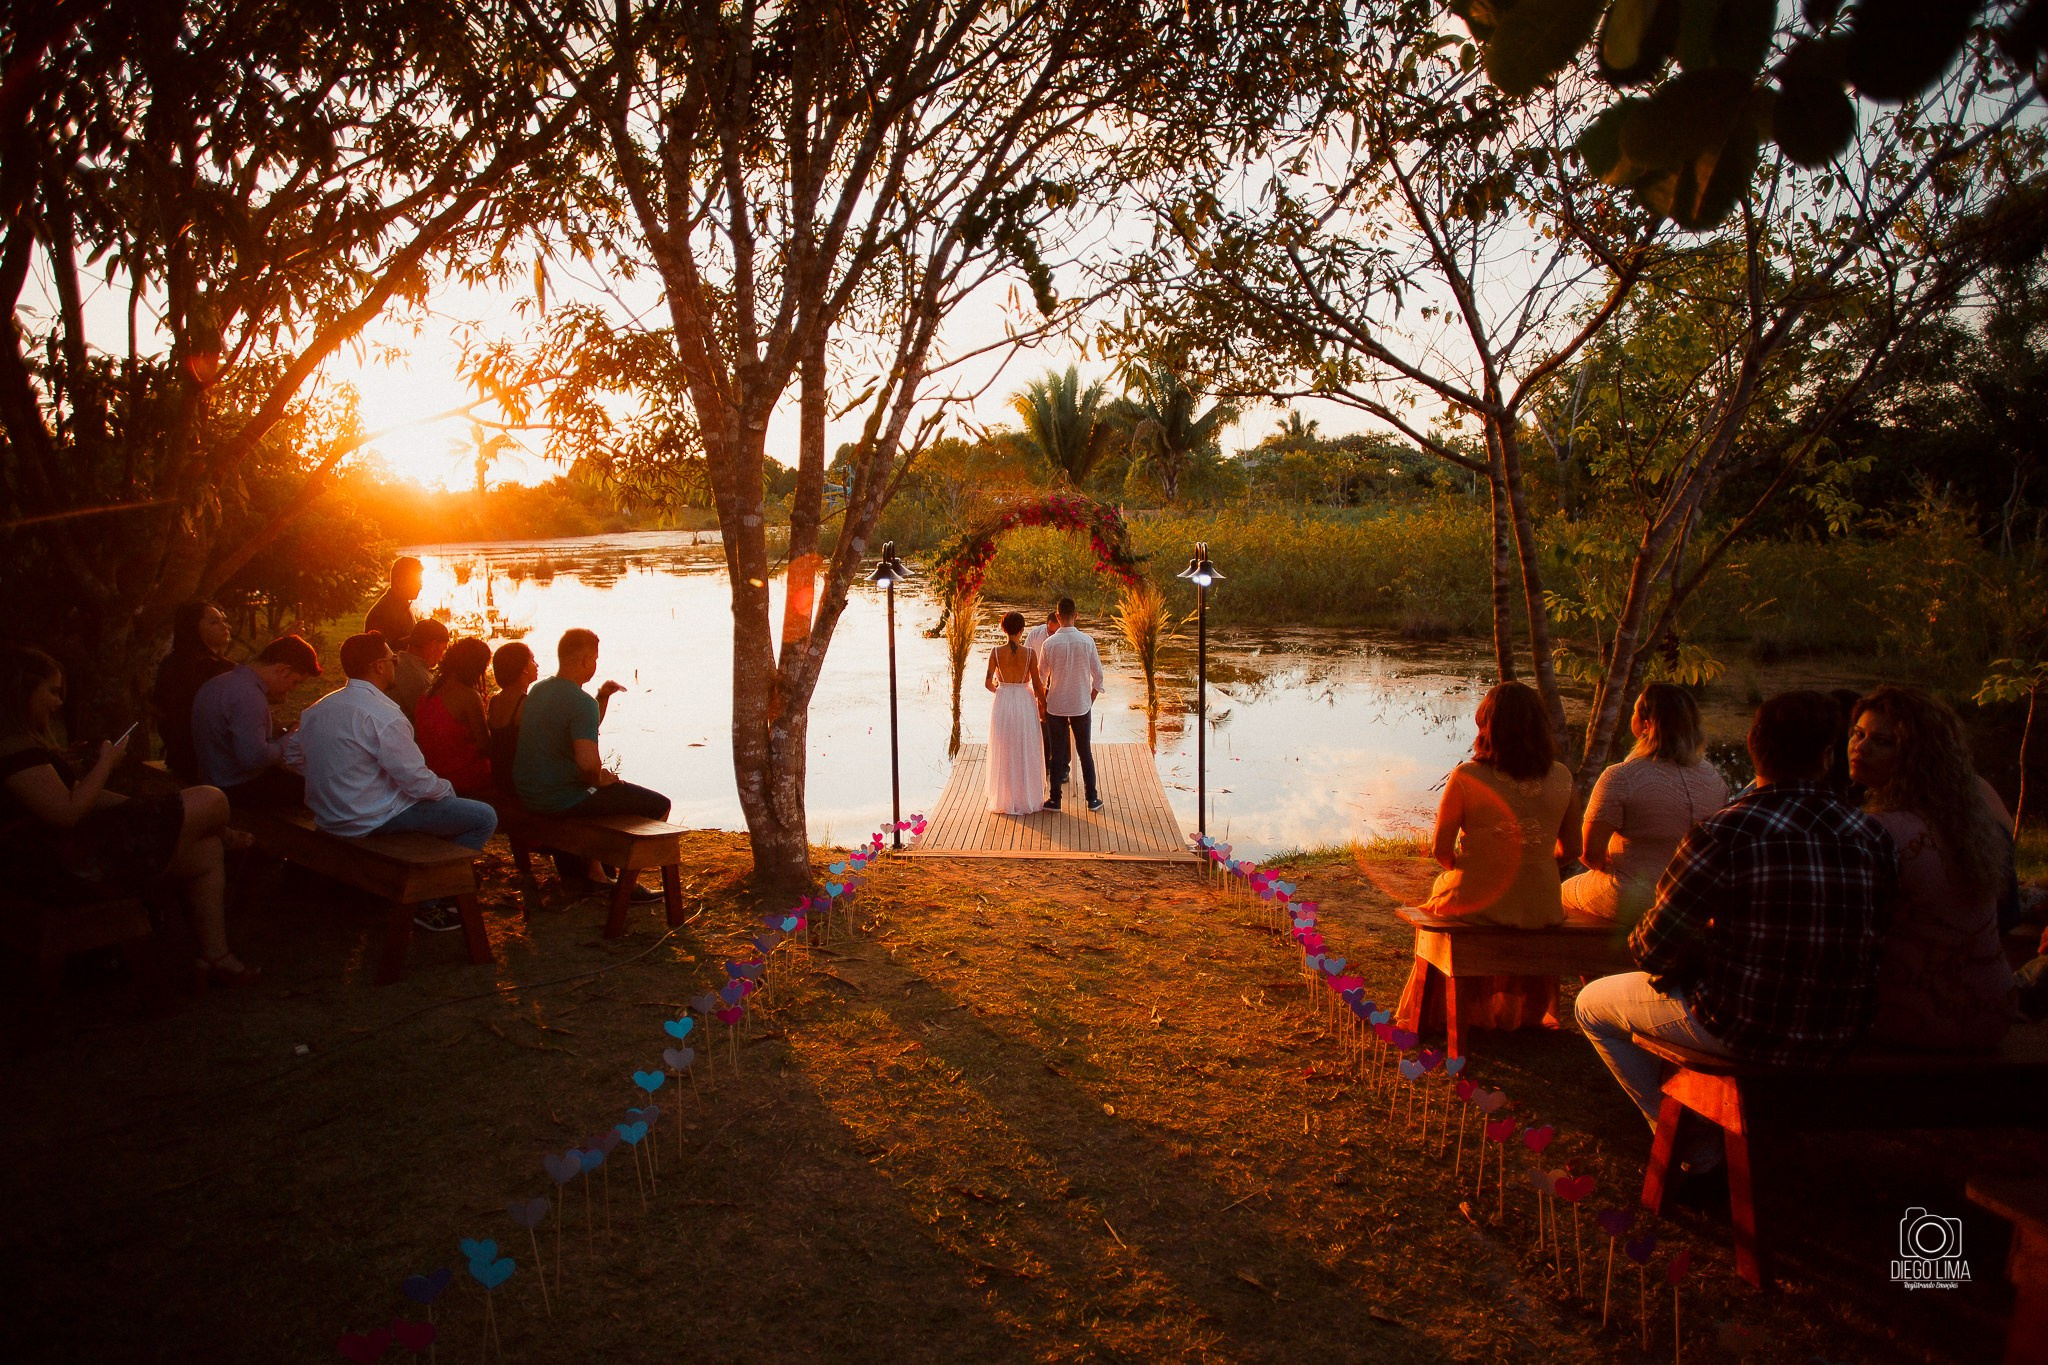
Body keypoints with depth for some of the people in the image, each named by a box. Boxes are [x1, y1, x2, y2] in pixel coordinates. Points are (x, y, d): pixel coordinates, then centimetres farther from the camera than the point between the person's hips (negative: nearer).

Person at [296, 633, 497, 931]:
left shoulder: (318, 708, 4)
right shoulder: (384, 716, -22)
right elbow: (417, 781, -22)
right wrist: (447, 788, 0)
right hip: (372, 820, -10)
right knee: (484, 817, -7)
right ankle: (428, 904, 0)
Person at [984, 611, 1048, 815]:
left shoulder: (996, 652, -8)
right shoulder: (1030, 654, -10)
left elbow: (988, 682, -5)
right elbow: (1037, 686, -6)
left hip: (1002, 703, 1)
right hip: (1025, 704, -1)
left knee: (1003, 753, 12)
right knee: (1026, 753, 11)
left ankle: (1004, 800, 18)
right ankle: (1027, 799, 19)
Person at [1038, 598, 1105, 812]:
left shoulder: (1049, 643, -10)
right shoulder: (1087, 641, -8)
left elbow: (1041, 676, 1)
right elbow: (1098, 674, -3)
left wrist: (1042, 698, 19)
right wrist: (1091, 700, 11)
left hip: (1056, 706, -1)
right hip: (1082, 706, 1)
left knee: (1057, 753, 8)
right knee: (1085, 752, 11)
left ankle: (1055, 799, 14)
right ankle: (1092, 799, 16)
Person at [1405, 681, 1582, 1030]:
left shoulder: (1465, 778, -16)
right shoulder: (1561, 777, -5)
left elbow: (1441, 851, -11)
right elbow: (1570, 849, 4)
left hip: (1476, 905, -3)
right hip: (1542, 910, 3)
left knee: (1441, 883, 30)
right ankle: (1522, 1013, 56)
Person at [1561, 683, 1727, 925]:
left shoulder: (1622, 777, -22)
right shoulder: (1713, 776, -3)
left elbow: (1590, 852, -21)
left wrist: (1606, 865, 1)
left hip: (1632, 905, -6)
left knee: (1563, 893, 24)